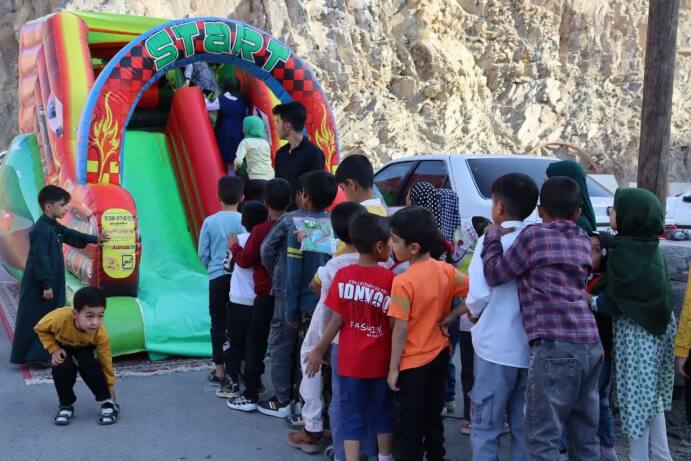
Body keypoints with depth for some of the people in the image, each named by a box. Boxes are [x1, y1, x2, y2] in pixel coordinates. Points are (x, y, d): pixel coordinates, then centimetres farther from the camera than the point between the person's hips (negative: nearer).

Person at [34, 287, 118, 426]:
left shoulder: (101, 334, -36)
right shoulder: (60, 318, -41)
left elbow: (106, 362, -21)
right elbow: (40, 329, -17)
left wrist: (110, 387, -13)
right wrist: (54, 349, -26)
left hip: (84, 348, 0)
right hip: (62, 346, 0)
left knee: (88, 365, -30)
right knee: (61, 368, -28)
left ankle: (107, 402, -13)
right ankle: (66, 405, -3)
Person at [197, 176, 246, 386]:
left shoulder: (210, 222, -5)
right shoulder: (244, 221, -8)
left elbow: (203, 253, 0)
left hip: (217, 278, 0)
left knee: (218, 323, 8)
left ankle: (219, 370, 12)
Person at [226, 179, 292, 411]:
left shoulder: (260, 230, -14)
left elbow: (245, 260, -9)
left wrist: (234, 246, 9)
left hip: (266, 296, -4)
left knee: (255, 344, 5)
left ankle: (250, 396, 7)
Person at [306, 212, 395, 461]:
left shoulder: (342, 275, -8)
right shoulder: (389, 278, -12)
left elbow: (337, 320, -6)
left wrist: (319, 350, 6)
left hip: (350, 360, 0)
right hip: (380, 361, 0)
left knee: (351, 416, 10)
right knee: (382, 413, 19)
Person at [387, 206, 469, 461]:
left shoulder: (403, 282, -22)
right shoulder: (446, 270, -4)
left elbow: (401, 329, -21)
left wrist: (393, 368, -13)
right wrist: (448, 317, 4)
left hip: (413, 362, -6)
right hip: (439, 354, 6)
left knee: (410, 424, 6)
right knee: (433, 417, 21)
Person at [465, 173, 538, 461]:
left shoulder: (490, 241, -9)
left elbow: (479, 295, -15)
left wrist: (473, 311, 5)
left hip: (496, 347, -5)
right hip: (531, 348, 5)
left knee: (486, 429, 4)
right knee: (524, 428, 14)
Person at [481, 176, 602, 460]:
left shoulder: (534, 235, 0)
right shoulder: (583, 241, 18)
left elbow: (495, 275, 4)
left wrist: (492, 236, 19)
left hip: (556, 345, -7)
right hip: (591, 344, 7)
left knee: (542, 437, -5)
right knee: (585, 437, 13)